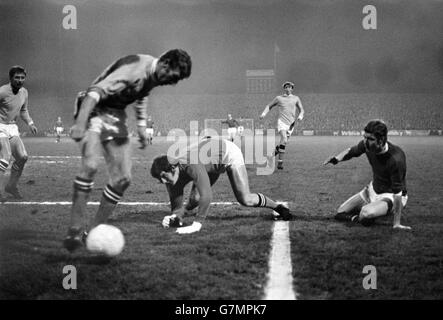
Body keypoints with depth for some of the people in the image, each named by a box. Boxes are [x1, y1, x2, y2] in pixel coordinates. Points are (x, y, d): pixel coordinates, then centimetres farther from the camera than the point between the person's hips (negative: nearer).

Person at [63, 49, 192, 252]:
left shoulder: (154, 74, 2)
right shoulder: (135, 70, -27)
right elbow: (96, 91, -34)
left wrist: (141, 124, 18)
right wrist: (80, 123, -43)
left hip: (116, 117, 9)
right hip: (95, 112, -8)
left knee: (123, 179, -1)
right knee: (90, 166, -29)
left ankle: (95, 230, 9)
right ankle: (75, 230, -24)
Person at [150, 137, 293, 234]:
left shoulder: (192, 166, -44)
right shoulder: (170, 176, -21)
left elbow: (207, 195, -52)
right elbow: (176, 206, -17)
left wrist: (196, 225, -53)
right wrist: (173, 217, -40)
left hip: (229, 153, -6)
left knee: (245, 200, -10)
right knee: (195, 198, -6)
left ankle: (278, 207, 14)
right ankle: (188, 210, 30)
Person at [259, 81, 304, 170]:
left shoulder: (296, 98, 12)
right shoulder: (279, 98, 9)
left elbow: (301, 110, 11)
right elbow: (269, 106, 19)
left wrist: (300, 116, -11)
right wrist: (264, 113, 1)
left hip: (291, 124, 3)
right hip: (281, 122, -3)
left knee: (284, 142, 5)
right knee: (284, 140, -22)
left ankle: (275, 150, 36)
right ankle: (280, 162, -19)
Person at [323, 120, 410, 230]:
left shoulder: (395, 158, -34)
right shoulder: (367, 145, -15)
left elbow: (397, 193, -32)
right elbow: (351, 151, 8)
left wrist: (396, 223, -32)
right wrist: (336, 159, -14)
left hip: (390, 196, -7)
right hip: (373, 190, 8)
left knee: (366, 213, -37)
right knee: (340, 213, 4)